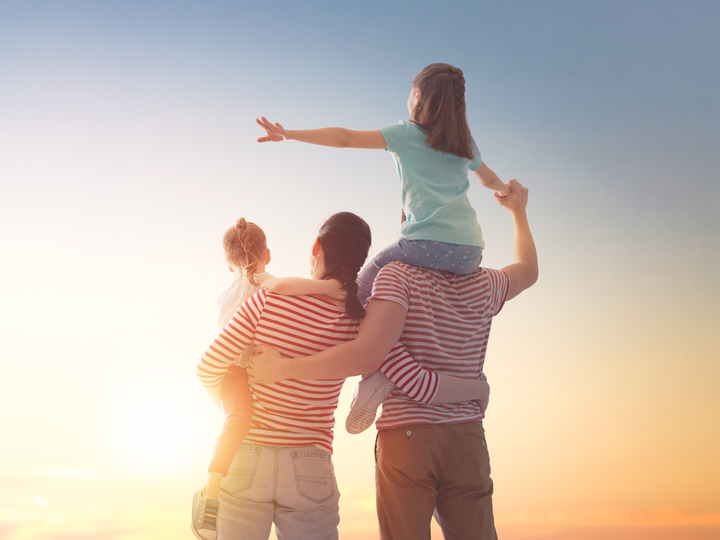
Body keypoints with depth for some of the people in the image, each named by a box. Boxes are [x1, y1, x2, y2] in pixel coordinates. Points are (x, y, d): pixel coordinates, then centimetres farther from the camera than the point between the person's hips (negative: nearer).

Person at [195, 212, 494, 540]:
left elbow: (210, 368, -4)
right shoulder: (361, 324, -8)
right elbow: (419, 385, -15)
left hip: (246, 460, 0)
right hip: (310, 471, 1)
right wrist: (478, 388, 4)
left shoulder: (268, 297, -10)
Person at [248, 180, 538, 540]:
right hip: (467, 442, 4)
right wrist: (518, 211, 46)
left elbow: (368, 354, -22)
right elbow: (528, 270, 32)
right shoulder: (483, 286, 8)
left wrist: (282, 368, -15)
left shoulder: (399, 276, -8)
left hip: (405, 439, -4)